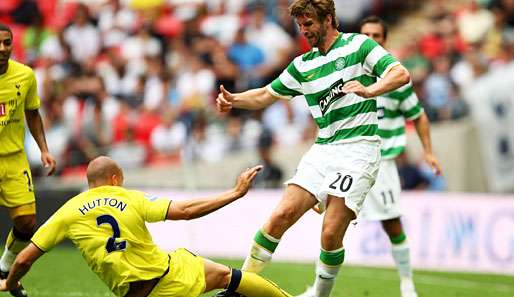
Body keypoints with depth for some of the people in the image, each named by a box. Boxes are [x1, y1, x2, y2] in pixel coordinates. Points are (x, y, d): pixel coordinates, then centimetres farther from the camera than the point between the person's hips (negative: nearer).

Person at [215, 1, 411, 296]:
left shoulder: (358, 45, 1)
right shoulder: (302, 65, 17)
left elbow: (401, 74, -9)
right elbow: (266, 95, 23)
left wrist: (369, 89, -28)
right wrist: (234, 100, 3)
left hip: (358, 148, -5)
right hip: (323, 150, 5)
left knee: (331, 234, -14)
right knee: (282, 215, -11)